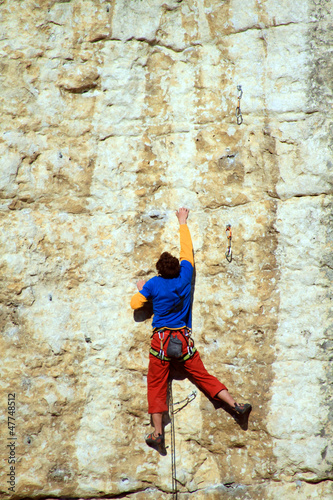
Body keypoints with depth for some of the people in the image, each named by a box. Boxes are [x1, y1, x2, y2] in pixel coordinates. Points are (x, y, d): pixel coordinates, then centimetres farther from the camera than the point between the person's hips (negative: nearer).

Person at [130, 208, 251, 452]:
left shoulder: (154, 284, -5)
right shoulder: (185, 276, 0)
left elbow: (135, 304, 2)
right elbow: (187, 249, 13)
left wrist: (140, 289, 21)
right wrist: (183, 223, 25)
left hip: (161, 339, -2)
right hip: (184, 340, 2)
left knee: (157, 386, 2)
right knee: (203, 376, 8)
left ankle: (158, 433, 0)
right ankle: (236, 405, 1)